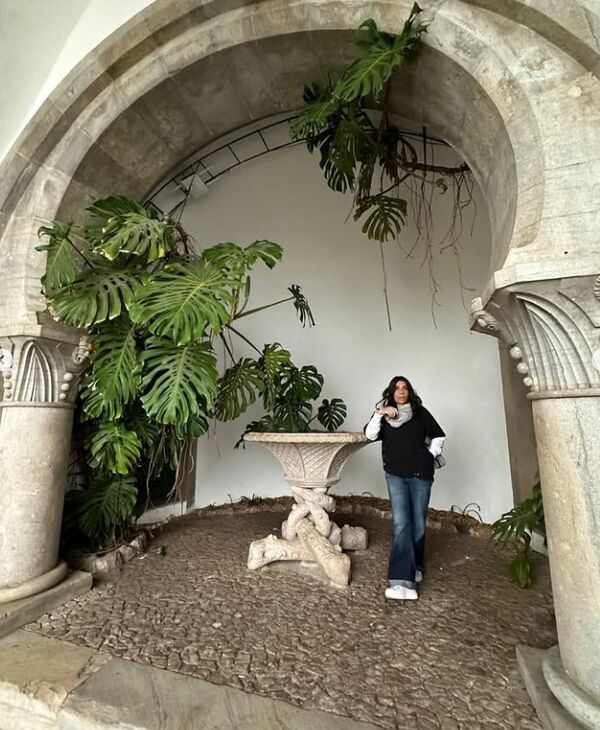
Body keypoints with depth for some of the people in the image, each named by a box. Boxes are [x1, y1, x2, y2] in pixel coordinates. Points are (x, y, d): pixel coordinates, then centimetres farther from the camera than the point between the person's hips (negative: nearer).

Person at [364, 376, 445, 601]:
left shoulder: (420, 412, 4)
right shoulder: (384, 415, 7)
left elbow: (438, 436, 9)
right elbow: (369, 435, -7)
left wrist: (429, 457, 1)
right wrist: (379, 413, -16)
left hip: (420, 475, 1)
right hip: (395, 475, 0)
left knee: (418, 523, 10)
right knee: (401, 524, -9)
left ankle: (414, 566, 33)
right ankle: (402, 581, -12)